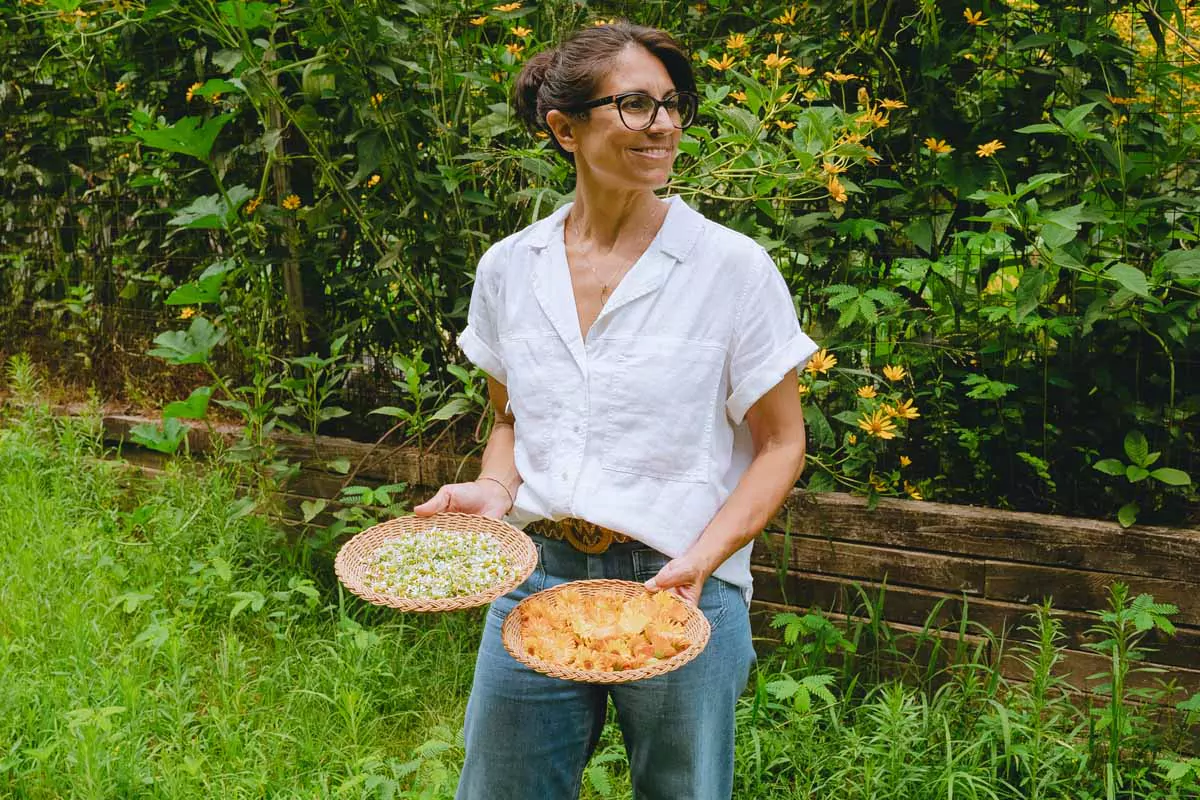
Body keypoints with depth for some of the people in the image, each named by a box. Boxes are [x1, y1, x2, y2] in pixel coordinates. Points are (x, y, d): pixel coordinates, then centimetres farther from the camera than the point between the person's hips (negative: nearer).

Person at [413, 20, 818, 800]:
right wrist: (493, 491, -5)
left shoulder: (732, 266, -8)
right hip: (537, 577, 3)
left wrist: (702, 559, -16)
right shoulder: (509, 268, 3)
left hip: (676, 591, -3)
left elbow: (780, 445, -2)